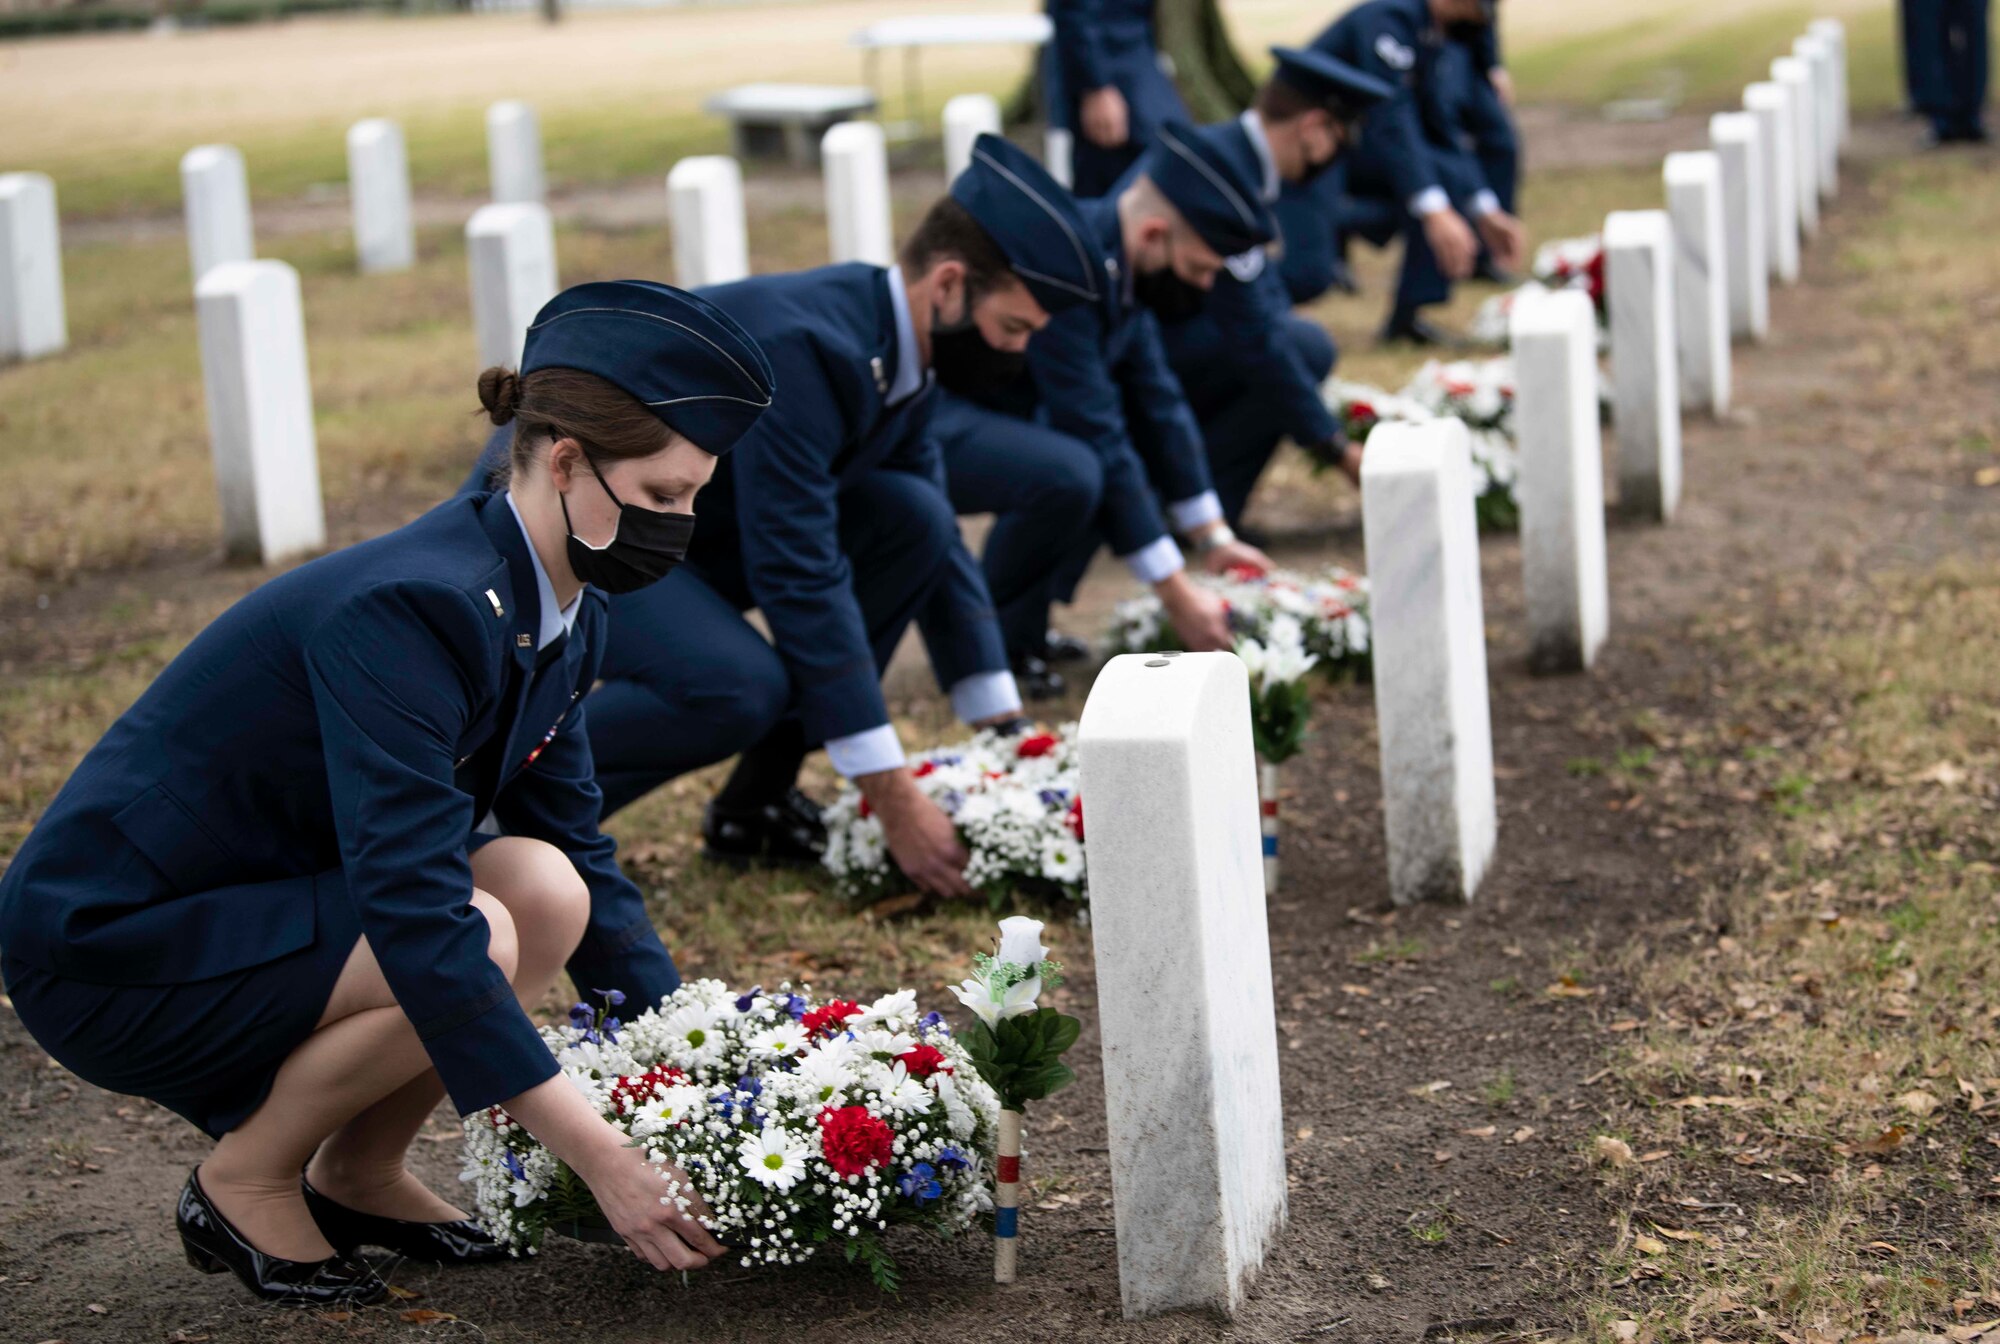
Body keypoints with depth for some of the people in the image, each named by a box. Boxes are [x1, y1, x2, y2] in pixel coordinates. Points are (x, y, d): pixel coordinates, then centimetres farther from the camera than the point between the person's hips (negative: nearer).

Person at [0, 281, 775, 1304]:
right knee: (480, 937, -27)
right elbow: (414, 911, -35)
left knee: (545, 888, -14)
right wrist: (597, 1156, -36)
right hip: (108, 949, -8)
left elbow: (582, 857, 8)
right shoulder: (411, 608, -28)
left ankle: (356, 1177, 5)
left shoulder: (563, 620, 0)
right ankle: (245, 1181, -4)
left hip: (262, 907, 8)